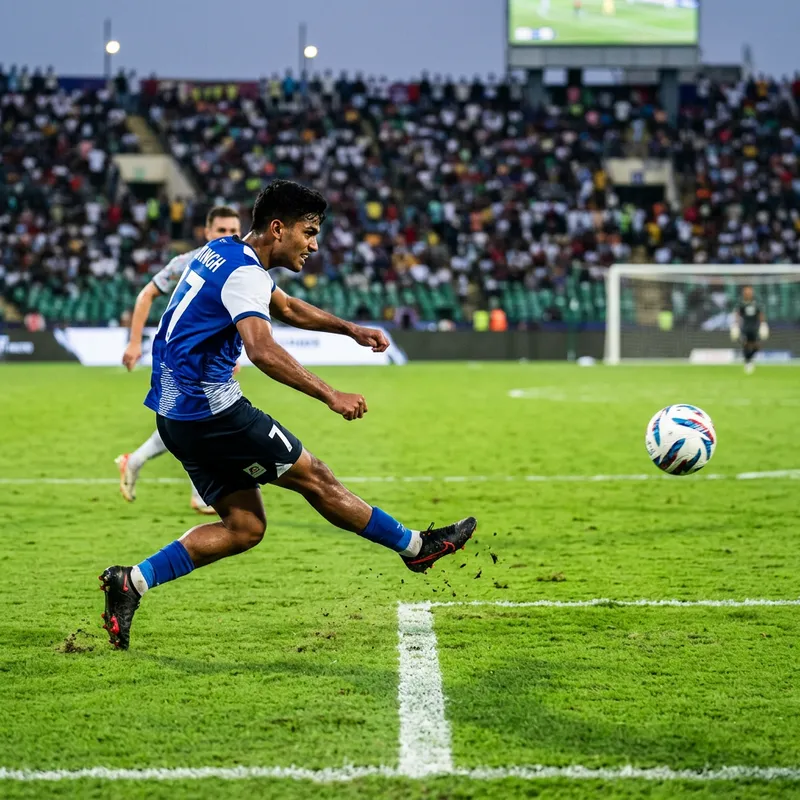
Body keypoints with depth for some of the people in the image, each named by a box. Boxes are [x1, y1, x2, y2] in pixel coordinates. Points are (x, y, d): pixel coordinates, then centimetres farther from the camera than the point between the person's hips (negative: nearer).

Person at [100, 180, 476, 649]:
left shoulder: (224, 253, 16)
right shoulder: (245, 273, -16)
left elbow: (287, 308, 33)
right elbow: (263, 351, -33)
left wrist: (351, 330, 31)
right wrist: (330, 395, -34)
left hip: (177, 413, 10)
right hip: (211, 407, -10)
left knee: (245, 527, 7)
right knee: (314, 478, 0)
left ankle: (133, 581, 0)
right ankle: (416, 546, 11)